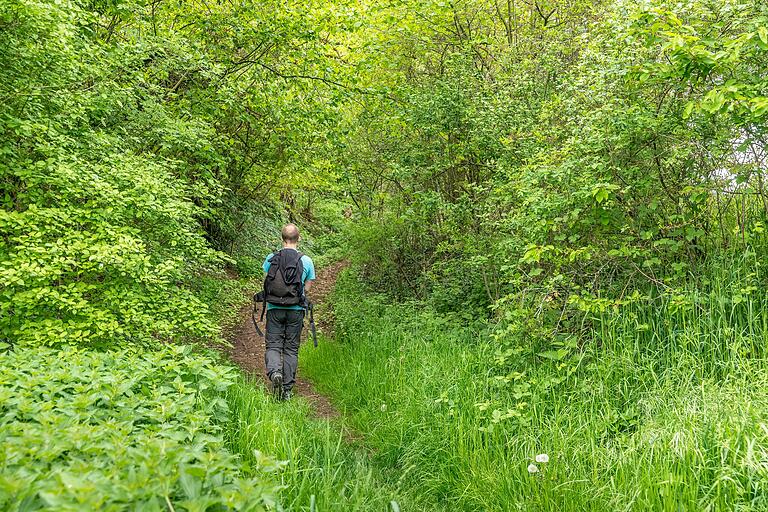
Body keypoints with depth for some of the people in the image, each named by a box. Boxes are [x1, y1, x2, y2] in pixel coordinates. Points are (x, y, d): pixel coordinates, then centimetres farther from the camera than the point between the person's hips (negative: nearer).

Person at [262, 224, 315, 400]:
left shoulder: (271, 258, -1)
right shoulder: (307, 261, -2)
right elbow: (307, 289, 4)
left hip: (275, 308, 0)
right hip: (296, 309, 0)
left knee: (273, 345, 6)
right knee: (291, 348, 8)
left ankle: (274, 371, -23)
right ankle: (287, 389, 8)